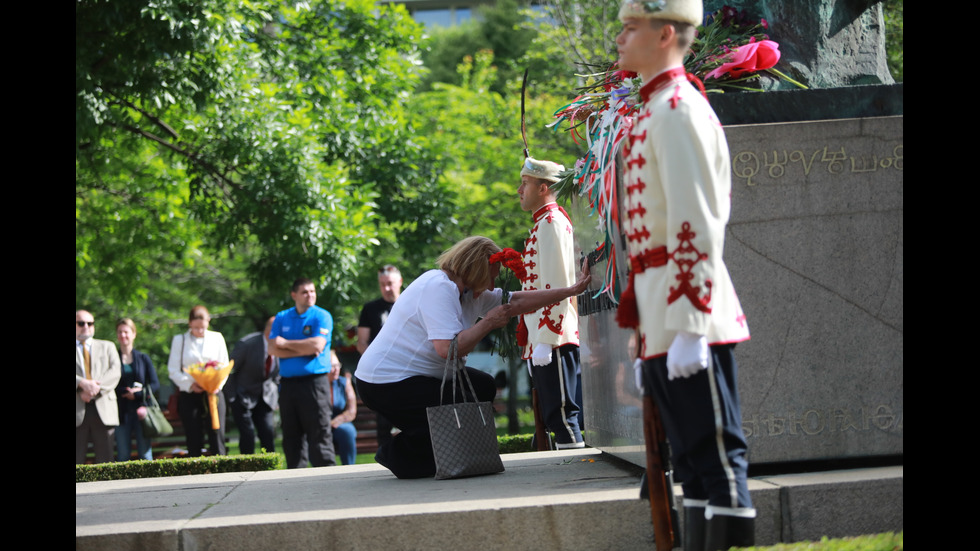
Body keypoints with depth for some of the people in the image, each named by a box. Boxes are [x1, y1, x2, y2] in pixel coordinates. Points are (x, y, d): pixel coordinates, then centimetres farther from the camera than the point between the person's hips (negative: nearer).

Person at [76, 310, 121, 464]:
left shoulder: (107, 347, 19)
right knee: (76, 458, -5)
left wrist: (96, 389, -12)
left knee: (105, 459, -1)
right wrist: (82, 384, -21)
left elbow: (115, 372, 3)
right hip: (78, 411, -2)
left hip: (103, 409, 2)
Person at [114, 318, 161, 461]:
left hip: (140, 411, 0)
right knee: (123, 455, -3)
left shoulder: (143, 358, 10)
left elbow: (155, 385, 5)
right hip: (121, 412, 0)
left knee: (145, 454, -3)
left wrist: (137, 394, -8)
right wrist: (127, 391, -11)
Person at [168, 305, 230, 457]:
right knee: (194, 442, -1)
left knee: (217, 437, -8)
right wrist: (190, 385, -14)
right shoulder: (179, 340, 7)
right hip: (189, 395, 0)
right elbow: (173, 370, 3)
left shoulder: (217, 338, 10)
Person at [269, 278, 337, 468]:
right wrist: (303, 351, -7)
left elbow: (317, 345, -13)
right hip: (288, 383, 4)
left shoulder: (322, 316, 1)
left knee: (319, 434, -8)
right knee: (291, 436, 6)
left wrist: (286, 343, -3)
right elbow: (272, 349, 2)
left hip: (315, 382, -4)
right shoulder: (282, 318, 13)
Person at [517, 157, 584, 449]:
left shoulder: (550, 221, -10)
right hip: (544, 338, 10)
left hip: (552, 338, -10)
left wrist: (545, 340, -22)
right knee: (556, 417, 10)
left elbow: (556, 286, -19)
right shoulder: (544, 222, 22)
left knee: (561, 414, -10)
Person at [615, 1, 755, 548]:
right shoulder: (656, 109, 19)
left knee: (717, 457, -7)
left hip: (687, 316, -10)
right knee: (693, 461, 12)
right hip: (665, 320, 10)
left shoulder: (677, 109, -12)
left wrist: (688, 328, -23)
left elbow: (696, 224, -19)